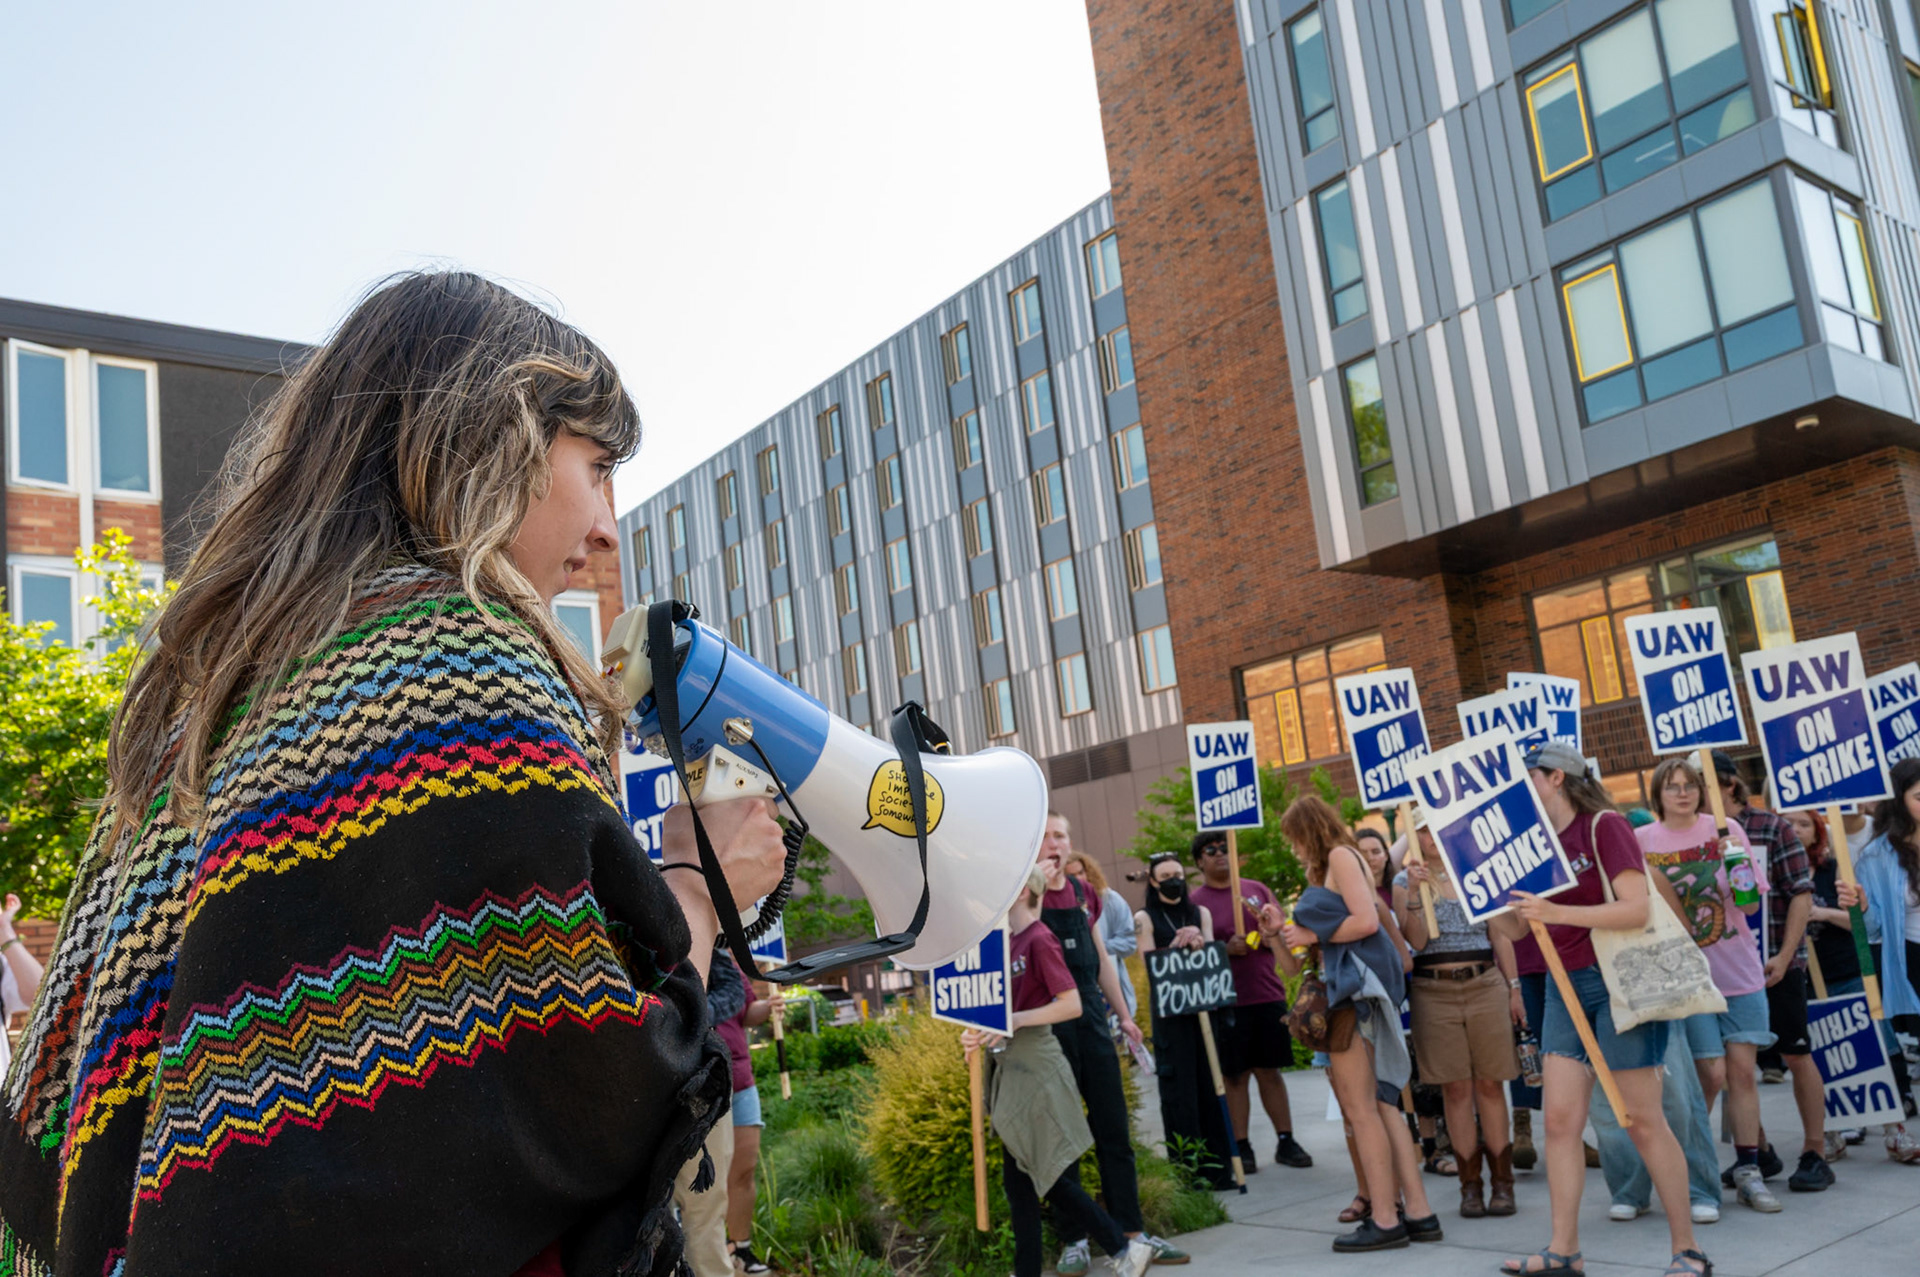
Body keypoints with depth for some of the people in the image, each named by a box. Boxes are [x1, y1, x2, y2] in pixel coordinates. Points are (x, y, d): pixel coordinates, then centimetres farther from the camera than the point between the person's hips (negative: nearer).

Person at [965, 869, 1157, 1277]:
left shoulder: (1039, 940, -13)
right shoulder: (1006, 941, 10)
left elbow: (1071, 1005, -18)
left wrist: (1014, 1021, -21)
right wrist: (977, 1033, -2)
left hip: (1035, 1069, -8)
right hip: (1008, 1069, 8)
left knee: (1049, 1175, -2)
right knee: (1018, 1177, 12)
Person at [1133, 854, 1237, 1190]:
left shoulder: (1200, 913, 14)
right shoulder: (1145, 919, 3)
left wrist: (1198, 944, -10)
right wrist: (1177, 945, -17)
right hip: (1170, 1013, -3)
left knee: (1212, 1085, 4)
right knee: (1179, 1091, -3)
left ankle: (1218, 1168, 12)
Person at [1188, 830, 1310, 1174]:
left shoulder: (1258, 890, 12)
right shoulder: (1195, 901, 0)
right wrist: (1225, 949, -16)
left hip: (1268, 995, 3)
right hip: (1227, 1001, -3)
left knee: (1270, 1071, 8)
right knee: (1236, 1075, 1)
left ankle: (1286, 1142, 14)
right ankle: (1241, 1147, 8)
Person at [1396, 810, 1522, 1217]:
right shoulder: (1405, 882, 4)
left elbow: (1500, 935, 12)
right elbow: (1417, 941, -6)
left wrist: (1514, 988, 8)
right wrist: (1414, 891, -17)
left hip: (1485, 985, 1)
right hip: (1434, 990, -1)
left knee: (1490, 1083, 1)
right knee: (1456, 1087, 1)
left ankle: (1502, 1183, 8)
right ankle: (1470, 1185, 8)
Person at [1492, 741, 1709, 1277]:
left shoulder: (1604, 825, -10)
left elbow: (1637, 908, -20)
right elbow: (1515, 926, 14)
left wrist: (1556, 913, -27)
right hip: (1565, 986, 7)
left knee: (1643, 1120, -1)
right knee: (1560, 1117, 2)